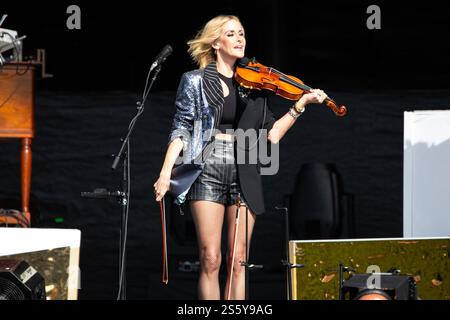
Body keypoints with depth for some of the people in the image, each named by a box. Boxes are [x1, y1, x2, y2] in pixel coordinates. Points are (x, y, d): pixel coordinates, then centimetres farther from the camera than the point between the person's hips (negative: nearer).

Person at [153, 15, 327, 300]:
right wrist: (166, 172, -9)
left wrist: (300, 105, 1)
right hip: (208, 172, -3)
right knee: (210, 259, -8)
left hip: (244, 175, 3)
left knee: (238, 260, -1)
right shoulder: (196, 82, 5)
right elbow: (181, 130, 2)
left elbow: (270, 134, 10)